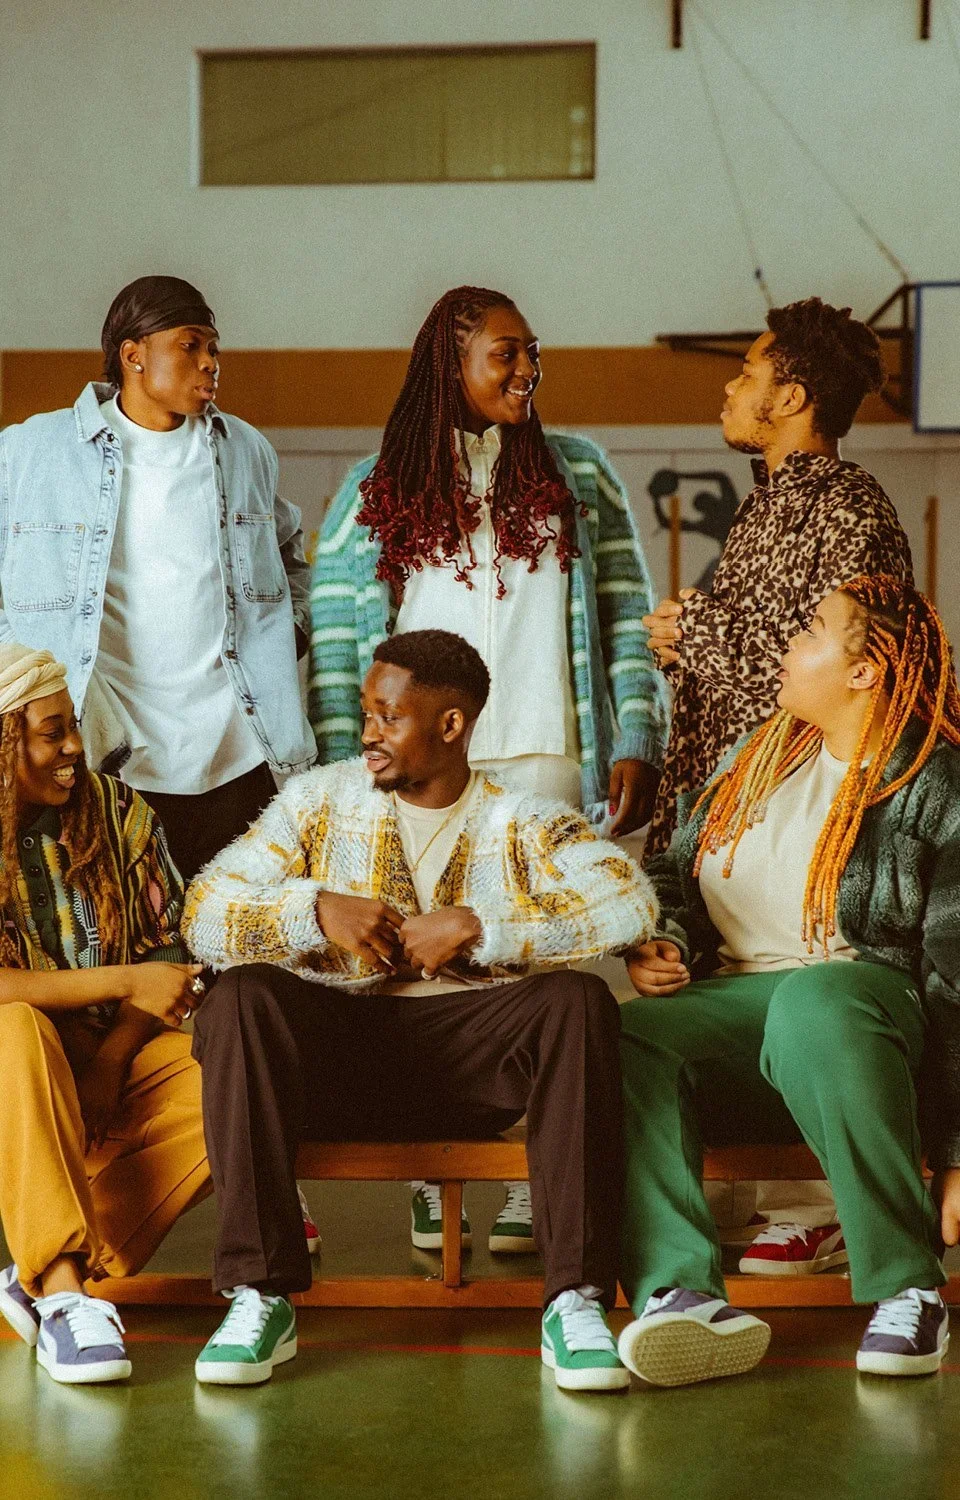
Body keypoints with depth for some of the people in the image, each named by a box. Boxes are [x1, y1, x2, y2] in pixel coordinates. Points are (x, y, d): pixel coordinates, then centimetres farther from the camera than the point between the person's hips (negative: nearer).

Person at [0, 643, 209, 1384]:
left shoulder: (119, 812, 0)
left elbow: (171, 949, 1)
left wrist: (112, 1061, -14)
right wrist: (125, 982, -24)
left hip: (119, 1046, 4)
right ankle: (64, 1288, -40)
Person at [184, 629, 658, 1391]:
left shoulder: (525, 821, 7)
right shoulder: (320, 799, 13)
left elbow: (630, 901, -11)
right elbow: (204, 912, 5)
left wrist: (475, 926, -16)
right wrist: (317, 911, -13)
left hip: (477, 1062, -1)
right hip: (336, 1054, 1)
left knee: (579, 1001, -29)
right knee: (240, 998, -28)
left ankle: (577, 1298, -29)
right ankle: (260, 1293, -27)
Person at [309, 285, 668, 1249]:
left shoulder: (576, 477, 12)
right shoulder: (376, 492, 10)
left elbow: (628, 620, 10)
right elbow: (334, 644, 7)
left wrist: (638, 743, -1)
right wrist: (343, 779, -1)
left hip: (547, 767, 0)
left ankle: (531, 1186, 4)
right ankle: (431, 1180, 6)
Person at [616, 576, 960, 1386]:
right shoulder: (760, 756, 19)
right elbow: (676, 873, 30)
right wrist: (661, 945, 6)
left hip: (852, 995, -5)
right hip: (731, 1007, 5)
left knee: (813, 1003, -43)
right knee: (614, 1040, -28)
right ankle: (683, 1296, -45)